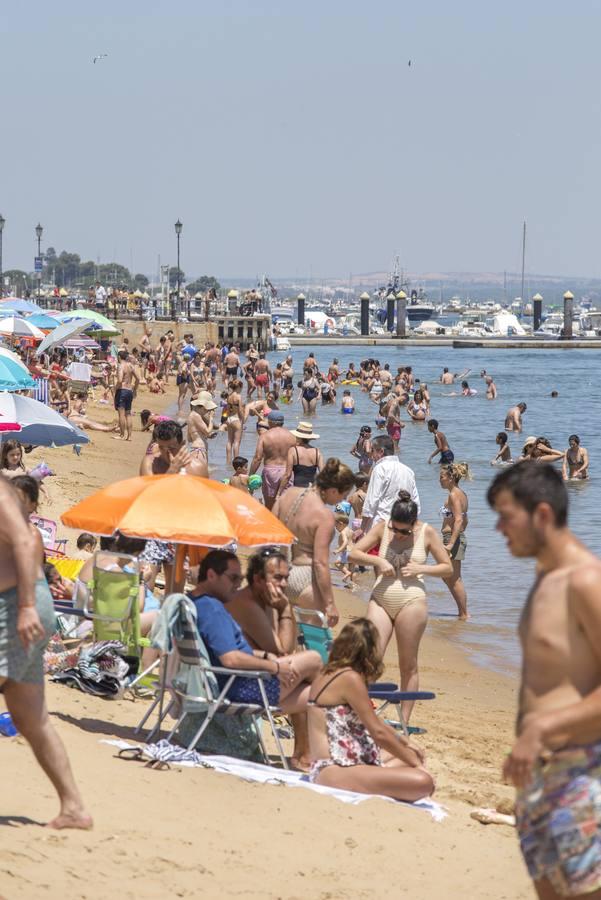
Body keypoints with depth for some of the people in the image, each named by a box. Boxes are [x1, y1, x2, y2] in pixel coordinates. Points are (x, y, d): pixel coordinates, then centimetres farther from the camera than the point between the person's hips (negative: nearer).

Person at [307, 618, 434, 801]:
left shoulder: (327, 675, 17)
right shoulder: (350, 678, -12)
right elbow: (378, 732, -12)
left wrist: (404, 743, 30)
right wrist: (415, 762, -3)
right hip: (335, 772, -11)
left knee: (413, 757, 30)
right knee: (422, 782, -27)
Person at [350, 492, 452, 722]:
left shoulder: (427, 533, -1)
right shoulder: (382, 528, 3)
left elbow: (448, 569, 4)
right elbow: (353, 554, 4)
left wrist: (420, 569, -11)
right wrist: (378, 561, -12)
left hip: (411, 602, -2)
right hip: (380, 599, 2)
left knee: (408, 666, 4)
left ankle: (404, 720, 11)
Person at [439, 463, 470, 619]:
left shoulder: (454, 495, -16)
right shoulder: (461, 494, 14)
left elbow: (458, 520, -25)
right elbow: (464, 520, 20)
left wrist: (451, 543, -28)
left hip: (452, 537, -10)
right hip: (459, 537, 10)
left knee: (455, 579, -3)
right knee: (447, 577, 18)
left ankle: (464, 614, 2)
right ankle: (462, 612, 21)